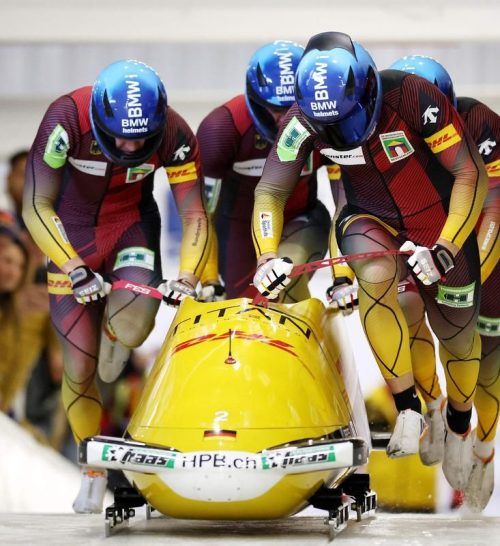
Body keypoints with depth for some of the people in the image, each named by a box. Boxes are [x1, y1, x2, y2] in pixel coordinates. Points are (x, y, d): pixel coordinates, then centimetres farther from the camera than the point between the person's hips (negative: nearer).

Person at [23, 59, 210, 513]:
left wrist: (188, 278, -28)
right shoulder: (66, 119, -29)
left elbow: (194, 215, -14)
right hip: (71, 236, 0)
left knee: (133, 326, -30)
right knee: (79, 365, -5)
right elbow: (36, 207, -25)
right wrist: (74, 268, -34)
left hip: (131, 225, 1)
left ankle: (111, 330, 10)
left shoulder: (173, 134, -22)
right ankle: (93, 472, 19)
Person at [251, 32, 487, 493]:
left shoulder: (412, 97, -32)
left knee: (457, 333, 9)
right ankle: (408, 407, -23)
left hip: (440, 219, -1)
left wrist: (445, 248, -33)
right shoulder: (306, 119, -22)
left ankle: (460, 424, 41)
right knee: (376, 274, -33)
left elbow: (471, 174, -25)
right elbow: (269, 191, -10)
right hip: (371, 220, 1)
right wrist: (267, 255, -25)